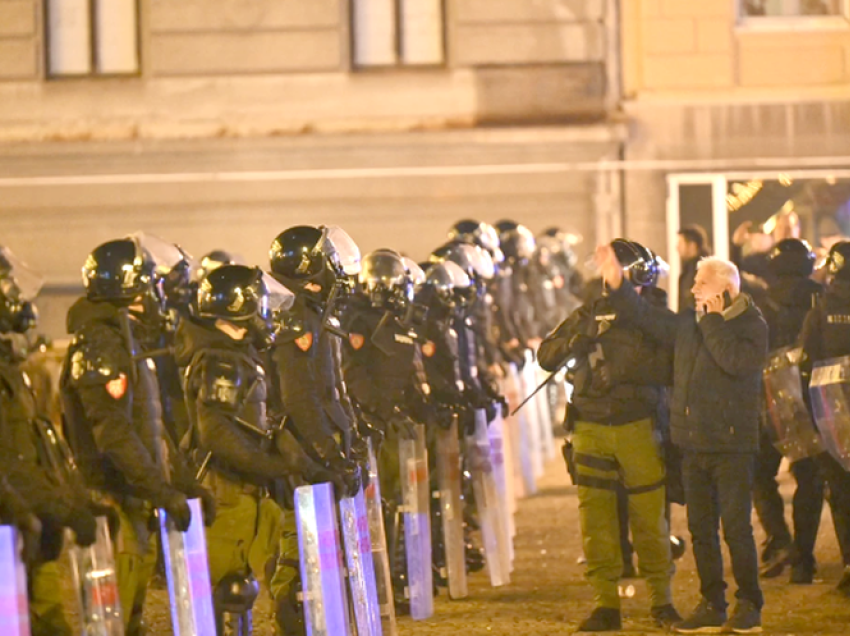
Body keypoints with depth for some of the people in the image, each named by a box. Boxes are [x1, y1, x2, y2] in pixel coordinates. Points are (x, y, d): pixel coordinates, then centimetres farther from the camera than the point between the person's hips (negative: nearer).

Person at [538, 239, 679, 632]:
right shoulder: (589, 315, 10)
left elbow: (670, 370, -12)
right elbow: (546, 357, 2)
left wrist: (623, 368, -21)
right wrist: (584, 335, -13)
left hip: (637, 426, -2)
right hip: (591, 427, 2)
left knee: (649, 516, 1)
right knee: (595, 518, 1)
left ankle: (661, 599, 12)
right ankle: (606, 604, 7)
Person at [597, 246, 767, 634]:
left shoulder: (752, 325, -6)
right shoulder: (688, 325, 13)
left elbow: (737, 360, -24)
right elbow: (646, 317, 20)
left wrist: (713, 319, -15)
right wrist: (617, 285, 9)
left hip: (732, 445, -7)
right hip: (694, 444, 7)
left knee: (736, 527, -5)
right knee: (701, 529, 9)